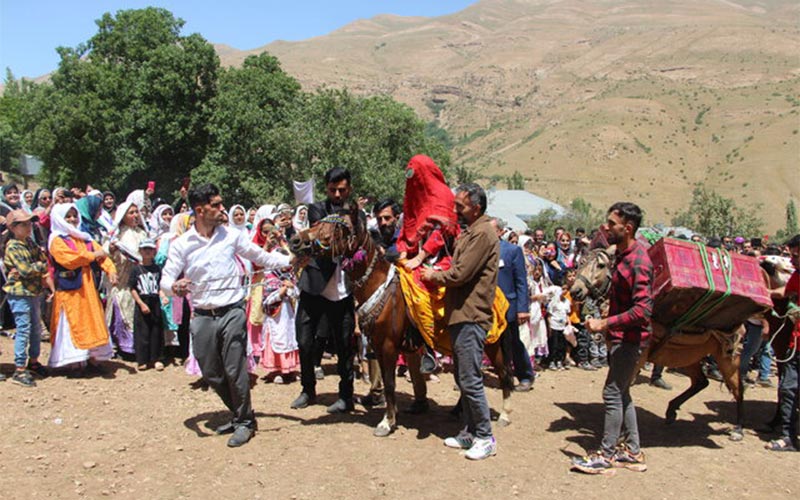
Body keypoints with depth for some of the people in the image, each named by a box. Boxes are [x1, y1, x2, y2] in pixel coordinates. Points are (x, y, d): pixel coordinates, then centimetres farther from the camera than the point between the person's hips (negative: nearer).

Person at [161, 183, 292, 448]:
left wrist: (290, 260, -7)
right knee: (211, 374, 10)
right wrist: (174, 286, -25)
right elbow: (166, 279, -2)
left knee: (235, 370, -4)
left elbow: (261, 257, 6)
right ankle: (239, 413, 32)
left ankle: (245, 421, 16)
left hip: (232, 312, -2)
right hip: (203, 316, 2)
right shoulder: (181, 244, -1)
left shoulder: (232, 235, -1)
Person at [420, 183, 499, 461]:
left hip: (471, 316, -11)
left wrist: (434, 276, -4)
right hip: (459, 315, 11)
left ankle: (485, 438, 5)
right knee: (462, 378, 15)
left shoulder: (482, 233, -15)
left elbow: (460, 274, -19)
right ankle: (470, 432, 25)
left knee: (470, 380, -6)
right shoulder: (469, 232, 18)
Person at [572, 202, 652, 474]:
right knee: (621, 394, 15)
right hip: (621, 337, 10)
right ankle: (633, 452, 26)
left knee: (613, 394, -3)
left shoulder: (638, 261, -21)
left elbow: (642, 309, -27)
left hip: (629, 339, -10)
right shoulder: (623, 255, 10)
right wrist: (607, 326, 13)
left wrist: (604, 323, -25)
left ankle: (605, 455, 7)